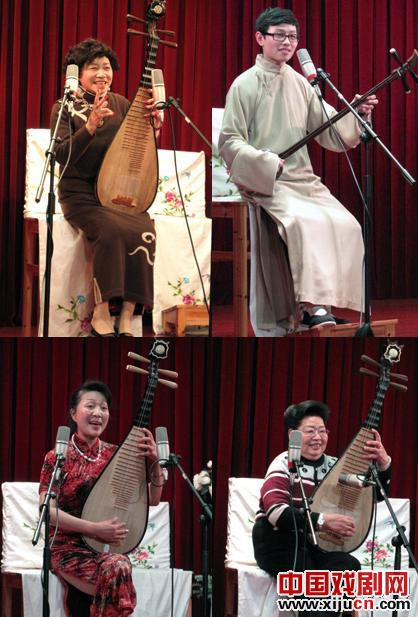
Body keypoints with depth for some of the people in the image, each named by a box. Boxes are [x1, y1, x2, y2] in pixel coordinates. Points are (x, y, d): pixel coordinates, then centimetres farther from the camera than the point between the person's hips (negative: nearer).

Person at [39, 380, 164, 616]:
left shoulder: (115, 455, 8)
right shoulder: (57, 458, -2)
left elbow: (152, 500, 9)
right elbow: (48, 511, -11)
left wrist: (155, 462, -9)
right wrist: (95, 529, -20)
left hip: (109, 547, 3)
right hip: (69, 548, -3)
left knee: (118, 566, -34)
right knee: (116, 570, -34)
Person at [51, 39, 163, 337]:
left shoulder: (121, 104, 10)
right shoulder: (65, 108, -1)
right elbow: (63, 155, -15)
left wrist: (154, 124, -13)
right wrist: (91, 125, -30)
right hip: (81, 194, -3)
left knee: (144, 231, -28)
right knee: (112, 229, -34)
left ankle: (127, 317, -24)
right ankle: (101, 313, -24)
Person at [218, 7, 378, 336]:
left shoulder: (300, 83, 12)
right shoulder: (245, 85, -1)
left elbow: (330, 130, 13)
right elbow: (229, 142, -4)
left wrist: (355, 113, -6)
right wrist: (265, 162, -18)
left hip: (303, 179, 6)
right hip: (264, 184, -6)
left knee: (345, 225, -16)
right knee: (305, 222, -32)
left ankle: (327, 301, -11)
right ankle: (312, 305, -32)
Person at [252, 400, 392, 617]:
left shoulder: (333, 465, 9)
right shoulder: (285, 463, -7)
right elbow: (275, 510, -24)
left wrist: (383, 463, -11)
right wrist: (323, 521, -30)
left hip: (313, 544, 5)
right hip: (278, 544, -5)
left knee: (350, 566, -25)